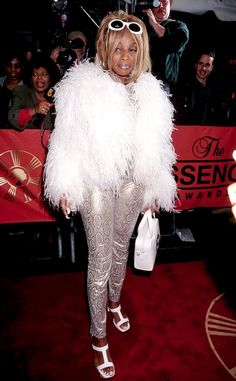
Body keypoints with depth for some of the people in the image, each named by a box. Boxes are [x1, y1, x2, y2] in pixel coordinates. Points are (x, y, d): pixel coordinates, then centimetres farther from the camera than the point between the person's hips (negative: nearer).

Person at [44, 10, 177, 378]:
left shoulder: (150, 91, 0)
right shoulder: (82, 85, -11)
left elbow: (156, 145, 6)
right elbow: (67, 140, -9)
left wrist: (155, 189, 9)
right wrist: (65, 188, -10)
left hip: (132, 182, 4)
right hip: (96, 183, -4)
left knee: (121, 246, 20)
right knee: (100, 258, 3)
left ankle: (114, 301, 48)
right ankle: (99, 334, 23)